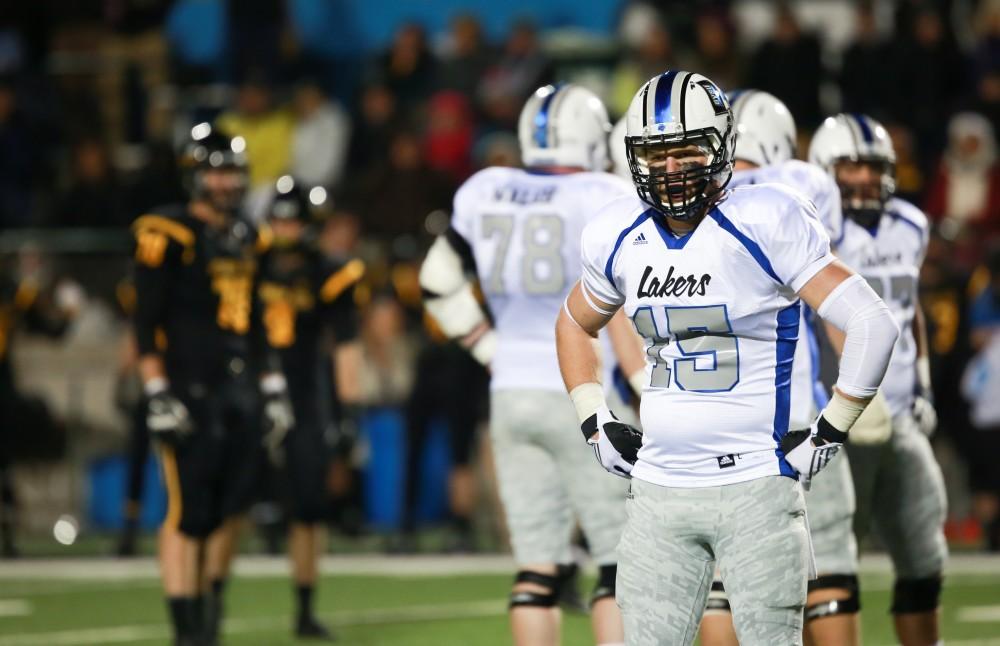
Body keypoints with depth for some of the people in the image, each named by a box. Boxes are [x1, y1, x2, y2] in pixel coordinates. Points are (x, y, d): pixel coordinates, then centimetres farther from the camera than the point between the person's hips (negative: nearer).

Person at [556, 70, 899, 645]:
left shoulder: (764, 225, -12)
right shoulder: (620, 237, 5)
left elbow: (874, 326, -14)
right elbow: (576, 324, 27)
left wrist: (831, 433, -9)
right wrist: (595, 424, 15)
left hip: (755, 486, -5)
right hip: (659, 489, 5)